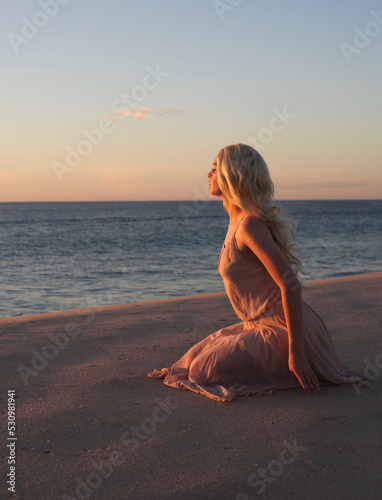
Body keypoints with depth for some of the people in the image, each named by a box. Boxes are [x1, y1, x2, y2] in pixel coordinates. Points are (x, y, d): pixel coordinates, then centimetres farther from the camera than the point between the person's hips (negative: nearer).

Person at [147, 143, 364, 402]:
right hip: (262, 326, 10)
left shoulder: (250, 225, -21)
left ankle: (297, 366, -1)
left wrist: (295, 353, -26)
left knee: (204, 373, -12)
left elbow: (291, 285, -26)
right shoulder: (238, 221, 9)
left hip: (280, 330, -10)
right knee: (195, 357, 15)